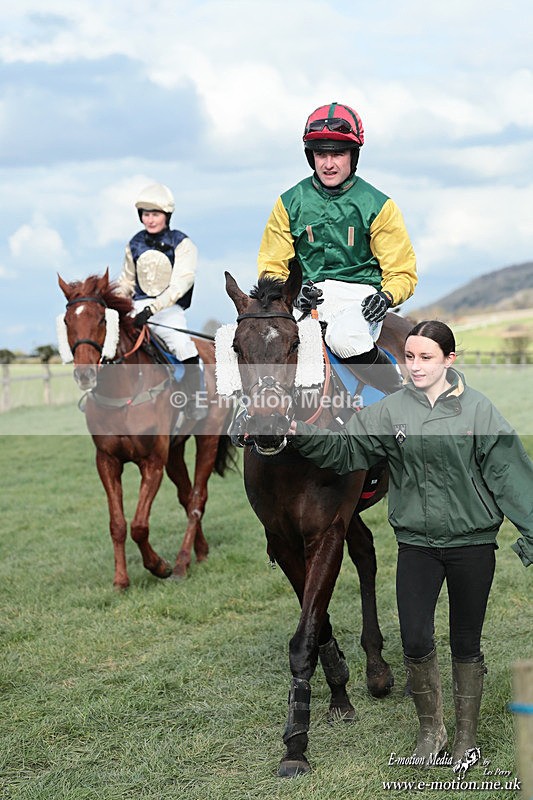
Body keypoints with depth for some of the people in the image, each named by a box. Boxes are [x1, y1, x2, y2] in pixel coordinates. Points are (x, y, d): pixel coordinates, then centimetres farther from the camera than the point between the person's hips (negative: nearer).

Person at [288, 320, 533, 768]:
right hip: (416, 542, 2)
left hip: (473, 543, -1)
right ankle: (430, 729, 20)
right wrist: (303, 436, -17)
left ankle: (467, 736, 27)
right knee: (415, 642, -3)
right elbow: (344, 450, 0)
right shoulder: (391, 411, -1)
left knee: (466, 643, 10)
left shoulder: (478, 409, -6)